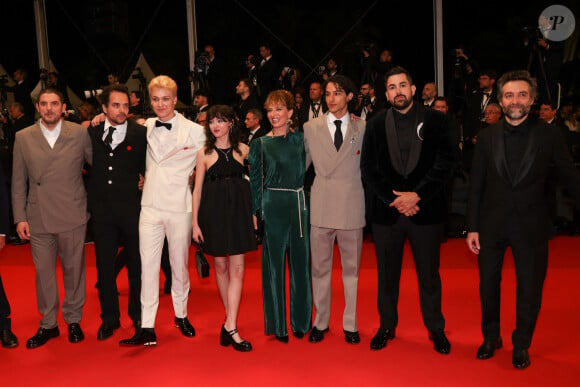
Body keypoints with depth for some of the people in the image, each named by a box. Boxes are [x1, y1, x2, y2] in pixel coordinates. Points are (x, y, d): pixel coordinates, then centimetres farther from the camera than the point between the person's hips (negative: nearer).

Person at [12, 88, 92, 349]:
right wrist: (20, 217, 1)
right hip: (38, 219, 1)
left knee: (73, 269, 10)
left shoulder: (79, 133, -1)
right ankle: (48, 324, 27)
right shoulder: (23, 138, 3)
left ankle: (73, 320, 28)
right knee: (43, 271, 10)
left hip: (72, 216, -1)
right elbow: (18, 182, 5)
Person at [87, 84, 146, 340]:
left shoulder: (140, 134, -2)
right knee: (104, 266, 10)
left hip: (132, 209, -2)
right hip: (102, 211, 2)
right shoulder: (91, 133, 6)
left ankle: (138, 315, 29)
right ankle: (109, 319, 27)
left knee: (137, 264, 10)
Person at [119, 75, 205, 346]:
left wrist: (191, 176, -3)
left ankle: (181, 315, 30)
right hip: (150, 205, 2)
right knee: (148, 266, 1)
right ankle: (147, 329, 8)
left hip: (179, 207, -2)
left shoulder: (194, 131, -4)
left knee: (179, 265, 10)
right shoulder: (144, 127, 5)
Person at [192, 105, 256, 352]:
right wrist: (195, 222, 0)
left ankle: (230, 326, -3)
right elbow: (198, 189, 4)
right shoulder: (204, 154, 4)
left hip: (238, 210, 0)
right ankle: (230, 317, 25)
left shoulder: (243, 150, 5)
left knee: (237, 268, -5)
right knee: (220, 266, 9)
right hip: (214, 211, 0)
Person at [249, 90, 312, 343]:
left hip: (299, 206, 2)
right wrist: (256, 213, -3)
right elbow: (255, 180, 3)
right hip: (272, 208, -1)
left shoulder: (301, 139, 7)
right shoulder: (260, 144, 3)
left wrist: (308, 204, 1)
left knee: (300, 262, 8)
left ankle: (301, 321, 23)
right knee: (273, 265, 4)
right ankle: (277, 324, 17)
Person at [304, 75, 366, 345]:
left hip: (352, 205, 0)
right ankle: (321, 322, 23)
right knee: (320, 267, 9)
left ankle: (350, 324, 23)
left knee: (352, 267, 9)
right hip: (321, 205, 0)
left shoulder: (362, 128, 4)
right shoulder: (311, 128, 5)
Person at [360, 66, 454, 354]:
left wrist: (417, 196, -14)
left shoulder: (435, 120, 2)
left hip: (425, 209, -1)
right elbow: (368, 168, 1)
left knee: (429, 273, 9)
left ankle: (435, 328, 26)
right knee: (387, 273, 11)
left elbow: (444, 163, -5)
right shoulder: (375, 125, 6)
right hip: (386, 210, 2)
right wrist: (394, 199, -9)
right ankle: (387, 326, 28)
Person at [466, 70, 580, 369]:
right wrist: (472, 227, -1)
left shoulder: (549, 136, -5)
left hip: (531, 226, -1)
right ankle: (491, 337, 36)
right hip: (492, 224, 2)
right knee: (488, 284, 13)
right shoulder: (488, 137, 0)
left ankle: (521, 345, 31)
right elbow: (476, 186, 1)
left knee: (529, 288, 9)